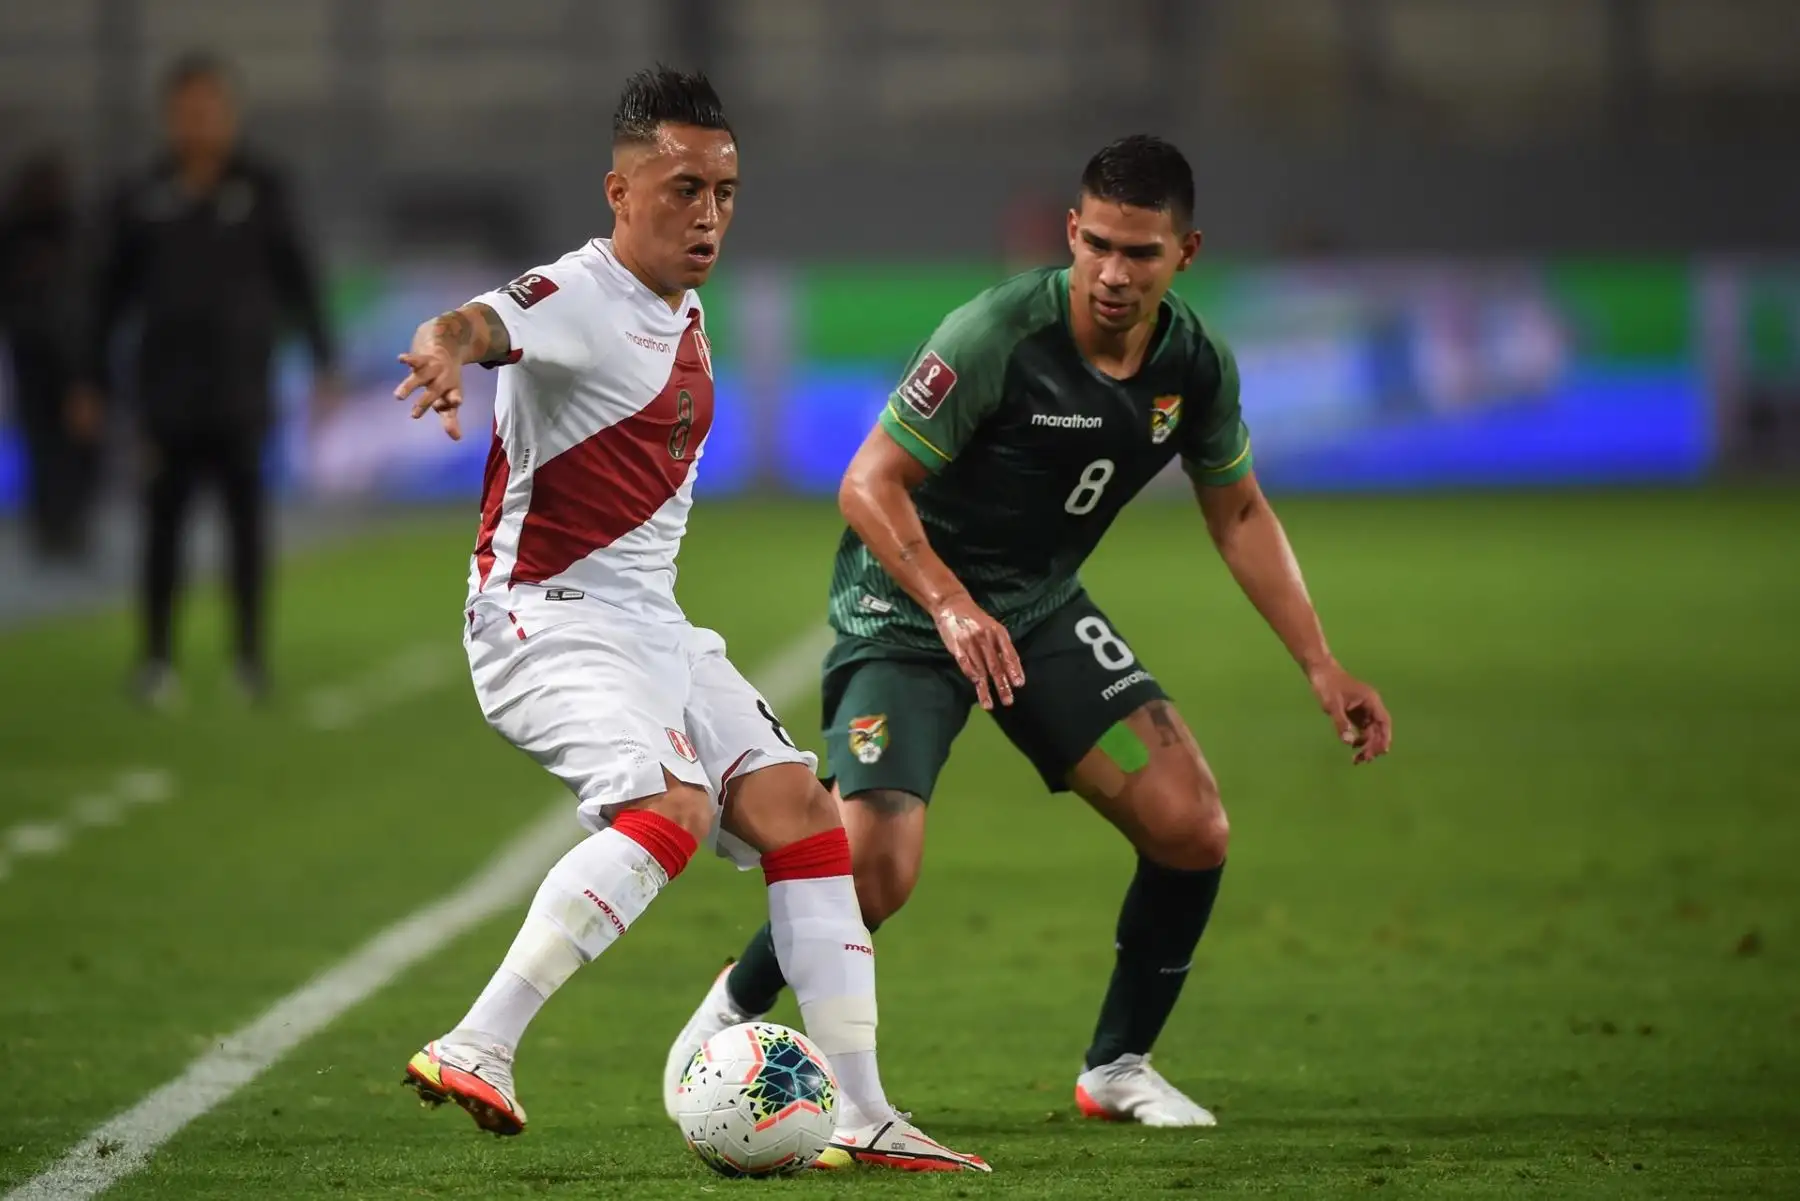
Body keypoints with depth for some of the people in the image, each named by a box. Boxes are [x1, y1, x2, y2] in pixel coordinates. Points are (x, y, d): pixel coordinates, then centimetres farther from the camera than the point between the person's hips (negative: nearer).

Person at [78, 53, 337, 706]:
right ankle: (157, 658, 6)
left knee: (245, 516, 2)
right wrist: (92, 379, 7)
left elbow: (295, 277, 3)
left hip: (240, 383, 0)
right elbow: (114, 291, 6)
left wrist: (321, 359, -2)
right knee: (165, 518, 2)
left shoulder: (260, 188, -1)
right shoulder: (144, 197, 0)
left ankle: (250, 653, 9)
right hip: (169, 383, 0)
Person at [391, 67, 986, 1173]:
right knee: (673, 808, -29)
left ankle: (860, 1113, 3)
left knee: (800, 807, 0)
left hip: (652, 626, 9)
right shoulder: (581, 297, -14)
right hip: (547, 620, -9)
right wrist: (447, 352, -61)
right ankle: (475, 1051, -29)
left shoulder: (685, 314, 14)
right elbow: (484, 323, -37)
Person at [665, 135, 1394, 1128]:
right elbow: (869, 485, -24)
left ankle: (1118, 1068, 13)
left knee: (1192, 829, -9)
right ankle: (732, 1011, 8)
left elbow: (1239, 514, 9)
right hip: (906, 602, -5)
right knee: (874, 870, -22)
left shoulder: (1195, 364, -7)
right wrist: (954, 608, -38)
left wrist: (1321, 668, 3)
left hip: (1042, 608, 6)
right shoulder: (998, 335, -26)